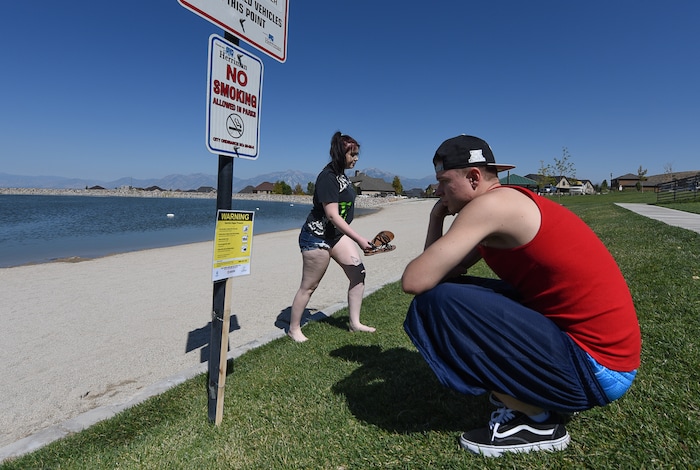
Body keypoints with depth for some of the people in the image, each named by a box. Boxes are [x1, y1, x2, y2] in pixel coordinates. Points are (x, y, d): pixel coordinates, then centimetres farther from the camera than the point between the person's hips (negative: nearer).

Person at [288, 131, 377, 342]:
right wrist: (359, 239, -26)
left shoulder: (341, 174, 8)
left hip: (336, 234, 9)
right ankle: (293, 328, 20)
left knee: (358, 273, 3)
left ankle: (355, 323, 15)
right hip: (317, 236, -9)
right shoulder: (327, 177, -20)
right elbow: (332, 215, -26)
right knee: (309, 286, 1)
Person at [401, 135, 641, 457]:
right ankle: (539, 396, 16)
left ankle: (536, 421, -2)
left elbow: (415, 281, -22)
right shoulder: (501, 212, 11)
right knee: (454, 289, 11)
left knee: (436, 302, -20)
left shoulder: (490, 204, -19)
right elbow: (441, 274, 10)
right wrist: (436, 219, 2)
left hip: (595, 369, -9)